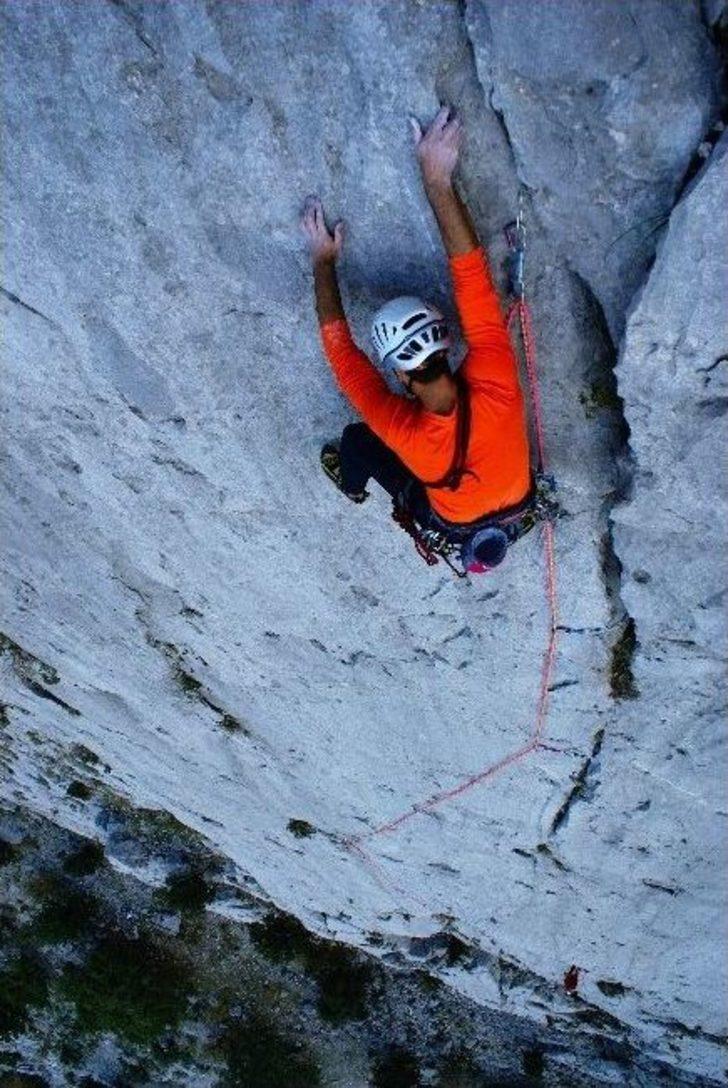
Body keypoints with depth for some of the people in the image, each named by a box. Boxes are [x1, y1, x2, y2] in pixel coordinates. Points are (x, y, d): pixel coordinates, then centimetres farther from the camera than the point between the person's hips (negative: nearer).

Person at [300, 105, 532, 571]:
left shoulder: (404, 430, -44)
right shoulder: (495, 386, -42)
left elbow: (340, 348, -32)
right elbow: (472, 275, -40)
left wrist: (324, 259, -22)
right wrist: (438, 180, -40)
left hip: (454, 523, -2)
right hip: (519, 499, 3)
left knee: (356, 439, 15)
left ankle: (353, 485, 50)